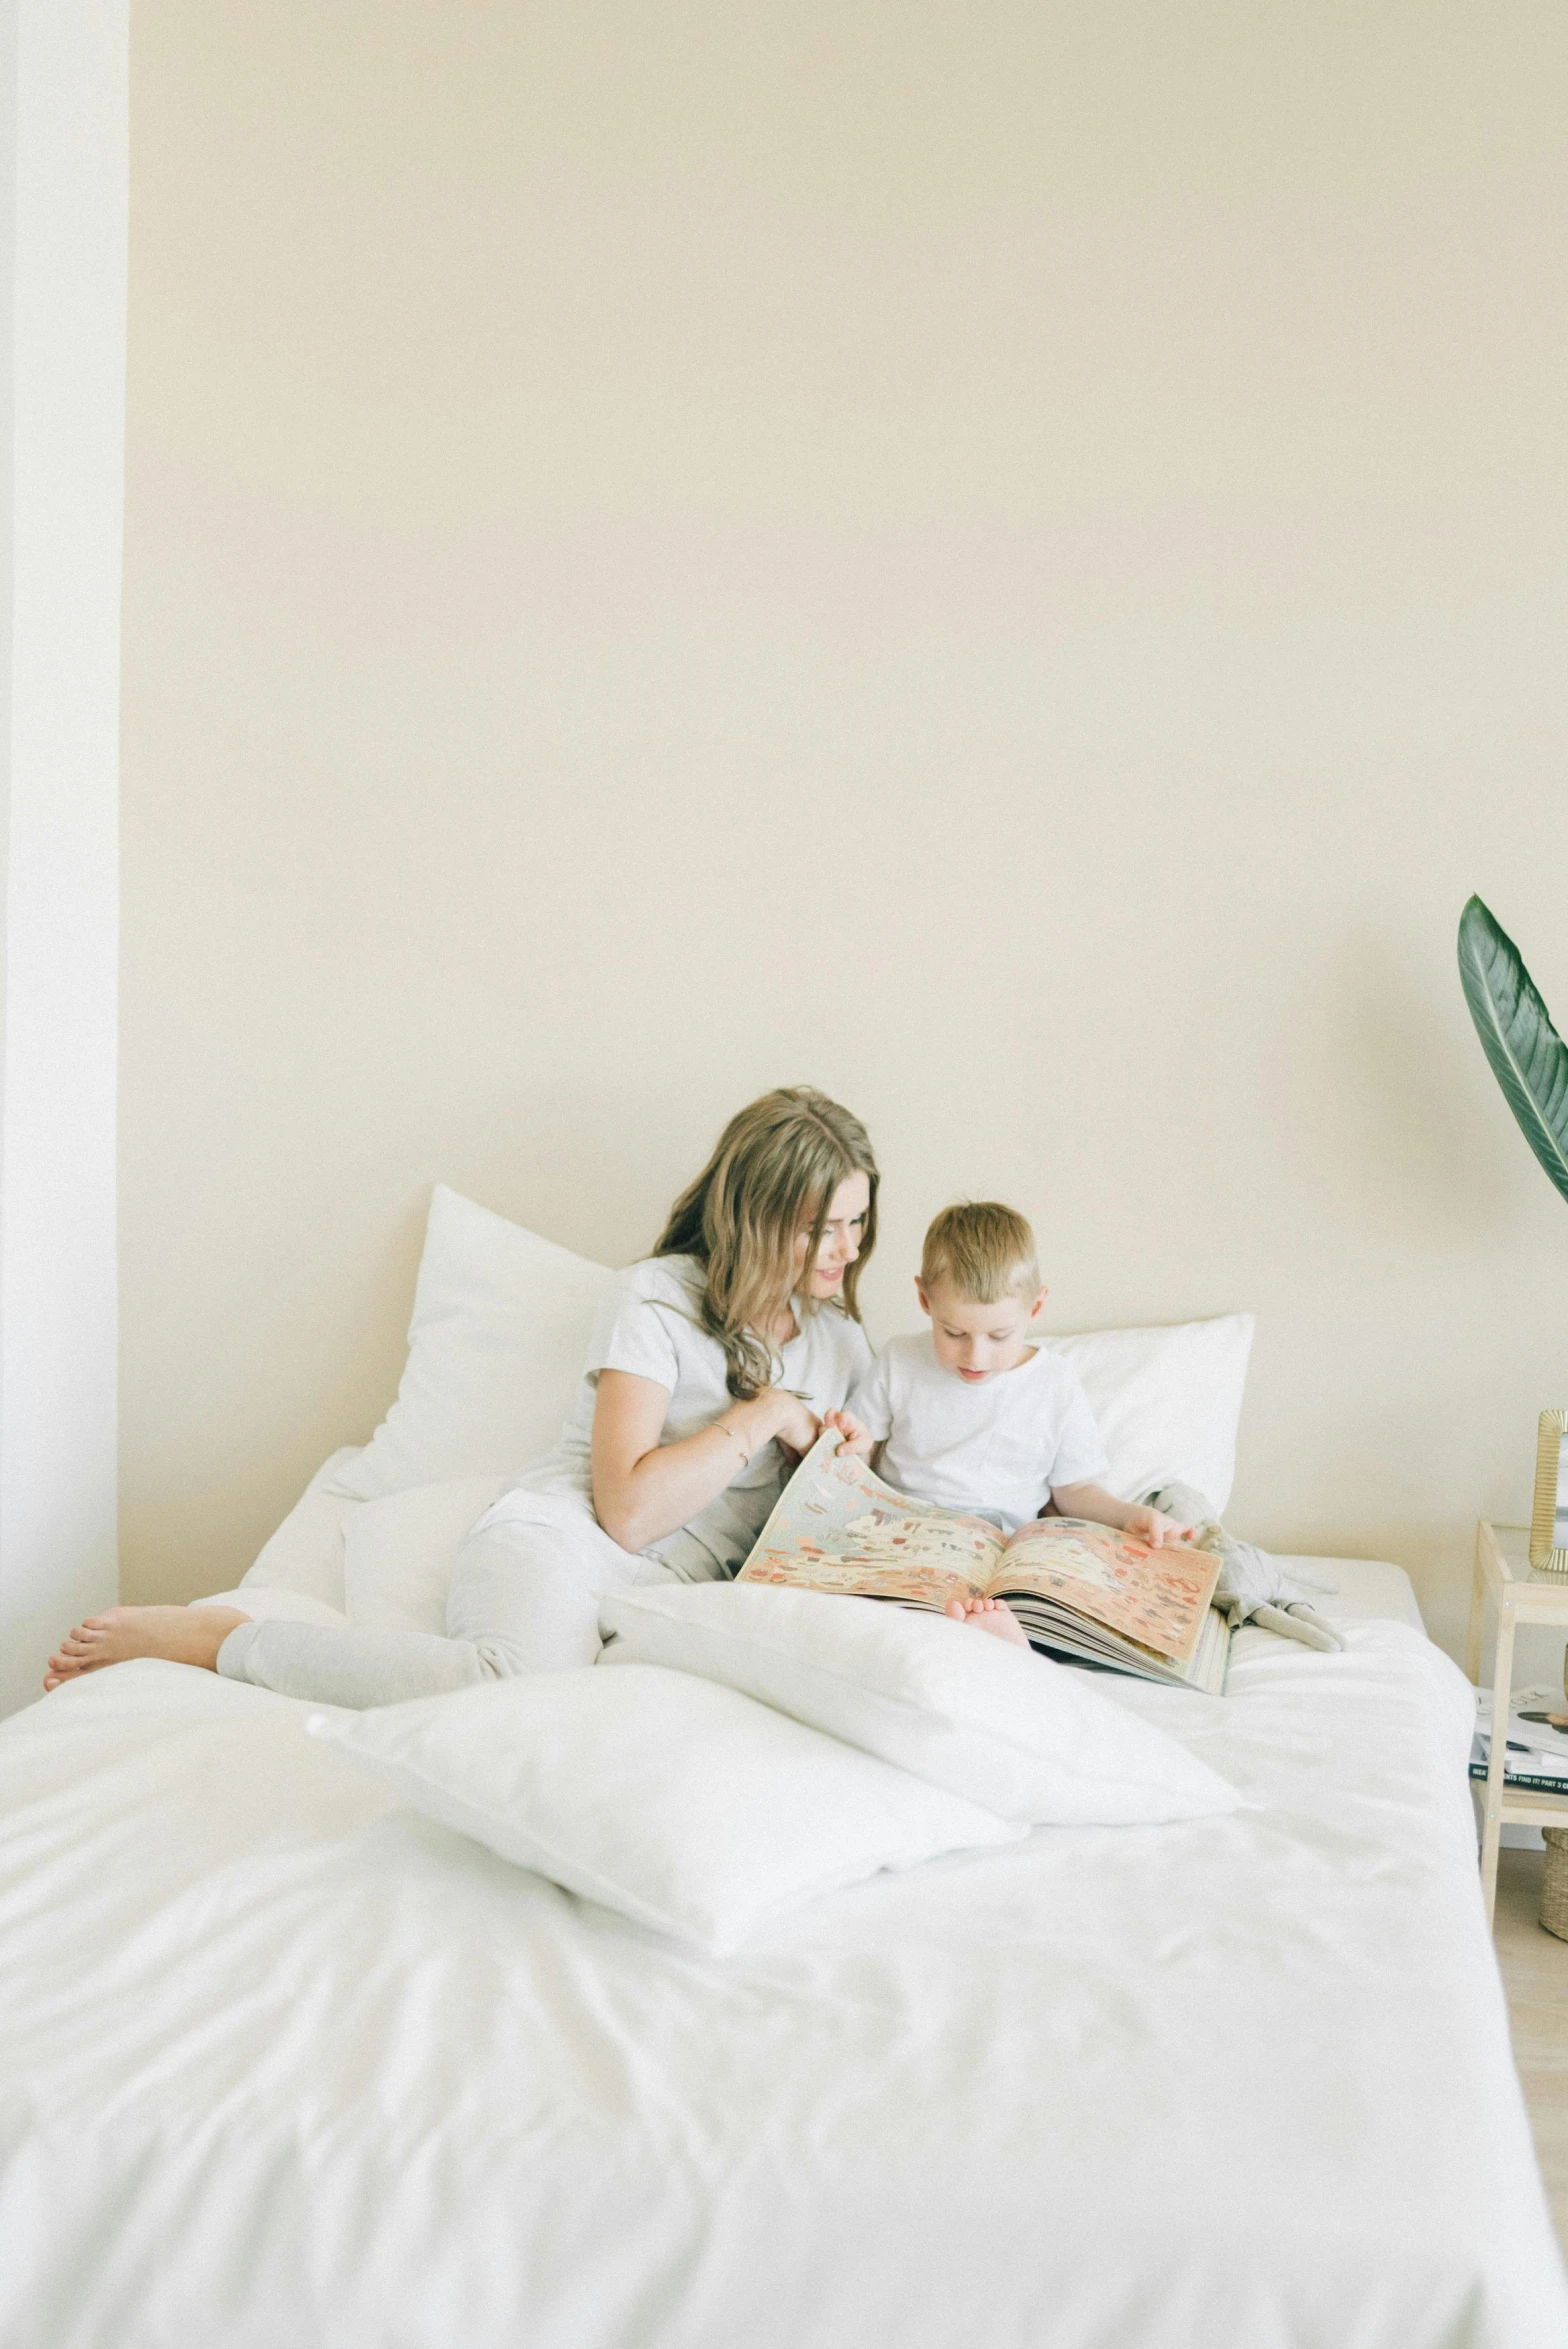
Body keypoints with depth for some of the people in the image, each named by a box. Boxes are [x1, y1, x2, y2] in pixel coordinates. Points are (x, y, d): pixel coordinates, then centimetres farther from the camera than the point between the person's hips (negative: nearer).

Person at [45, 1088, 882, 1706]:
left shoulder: (841, 1338, 20)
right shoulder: (657, 1296, 0)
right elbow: (629, 1509, -9)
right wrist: (759, 1416, -5)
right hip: (556, 1541, -5)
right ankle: (215, 1637, -19)